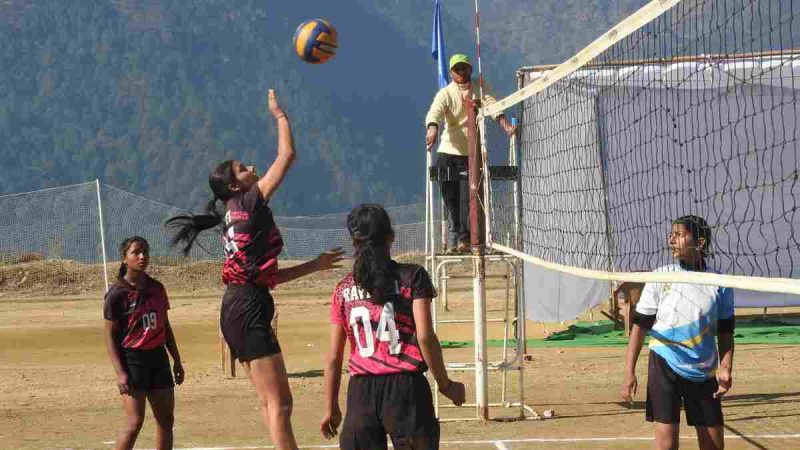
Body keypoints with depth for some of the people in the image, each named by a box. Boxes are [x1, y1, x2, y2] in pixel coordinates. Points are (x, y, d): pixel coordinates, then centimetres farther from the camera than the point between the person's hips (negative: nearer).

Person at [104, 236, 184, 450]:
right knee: (135, 422, -13)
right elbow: (110, 336, -8)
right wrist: (120, 372, -16)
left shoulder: (157, 288, 9)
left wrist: (177, 361, 17)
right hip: (132, 359, -6)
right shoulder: (117, 294, -9)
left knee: (166, 419, 7)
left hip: (158, 358, 6)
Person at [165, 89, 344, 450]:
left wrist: (316, 265, 24)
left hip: (236, 309, 10)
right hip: (248, 310, -10)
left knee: (273, 402, 12)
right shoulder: (249, 203, -6)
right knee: (278, 404, -10)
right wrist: (280, 115, 6)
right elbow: (287, 154, -9)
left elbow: (267, 275, 21)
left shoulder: (234, 218, 19)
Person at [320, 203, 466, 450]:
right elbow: (425, 337, -9)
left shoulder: (344, 289, 7)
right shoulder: (412, 277, -1)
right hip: (405, 387, -2)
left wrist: (331, 408, 16)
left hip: (361, 392, 3)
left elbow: (334, 357, 8)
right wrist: (445, 384, 2)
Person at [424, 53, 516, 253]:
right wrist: (432, 129, -43)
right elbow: (435, 112, -20)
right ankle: (453, 238, 13)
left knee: (468, 198, -8)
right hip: (448, 153, 0)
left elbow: (492, 105, -10)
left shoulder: (480, 89, 6)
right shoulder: (445, 94, -2)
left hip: (472, 153, 0)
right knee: (450, 199, 3)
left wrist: (505, 125, -28)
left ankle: (464, 239, -6)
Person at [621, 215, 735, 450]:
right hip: (665, 368, -2)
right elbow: (640, 326, -1)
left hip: (704, 373, 2)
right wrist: (629, 372, -7)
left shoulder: (719, 284, 0)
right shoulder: (660, 278, -4)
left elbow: (725, 333, 6)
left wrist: (725, 368, -10)